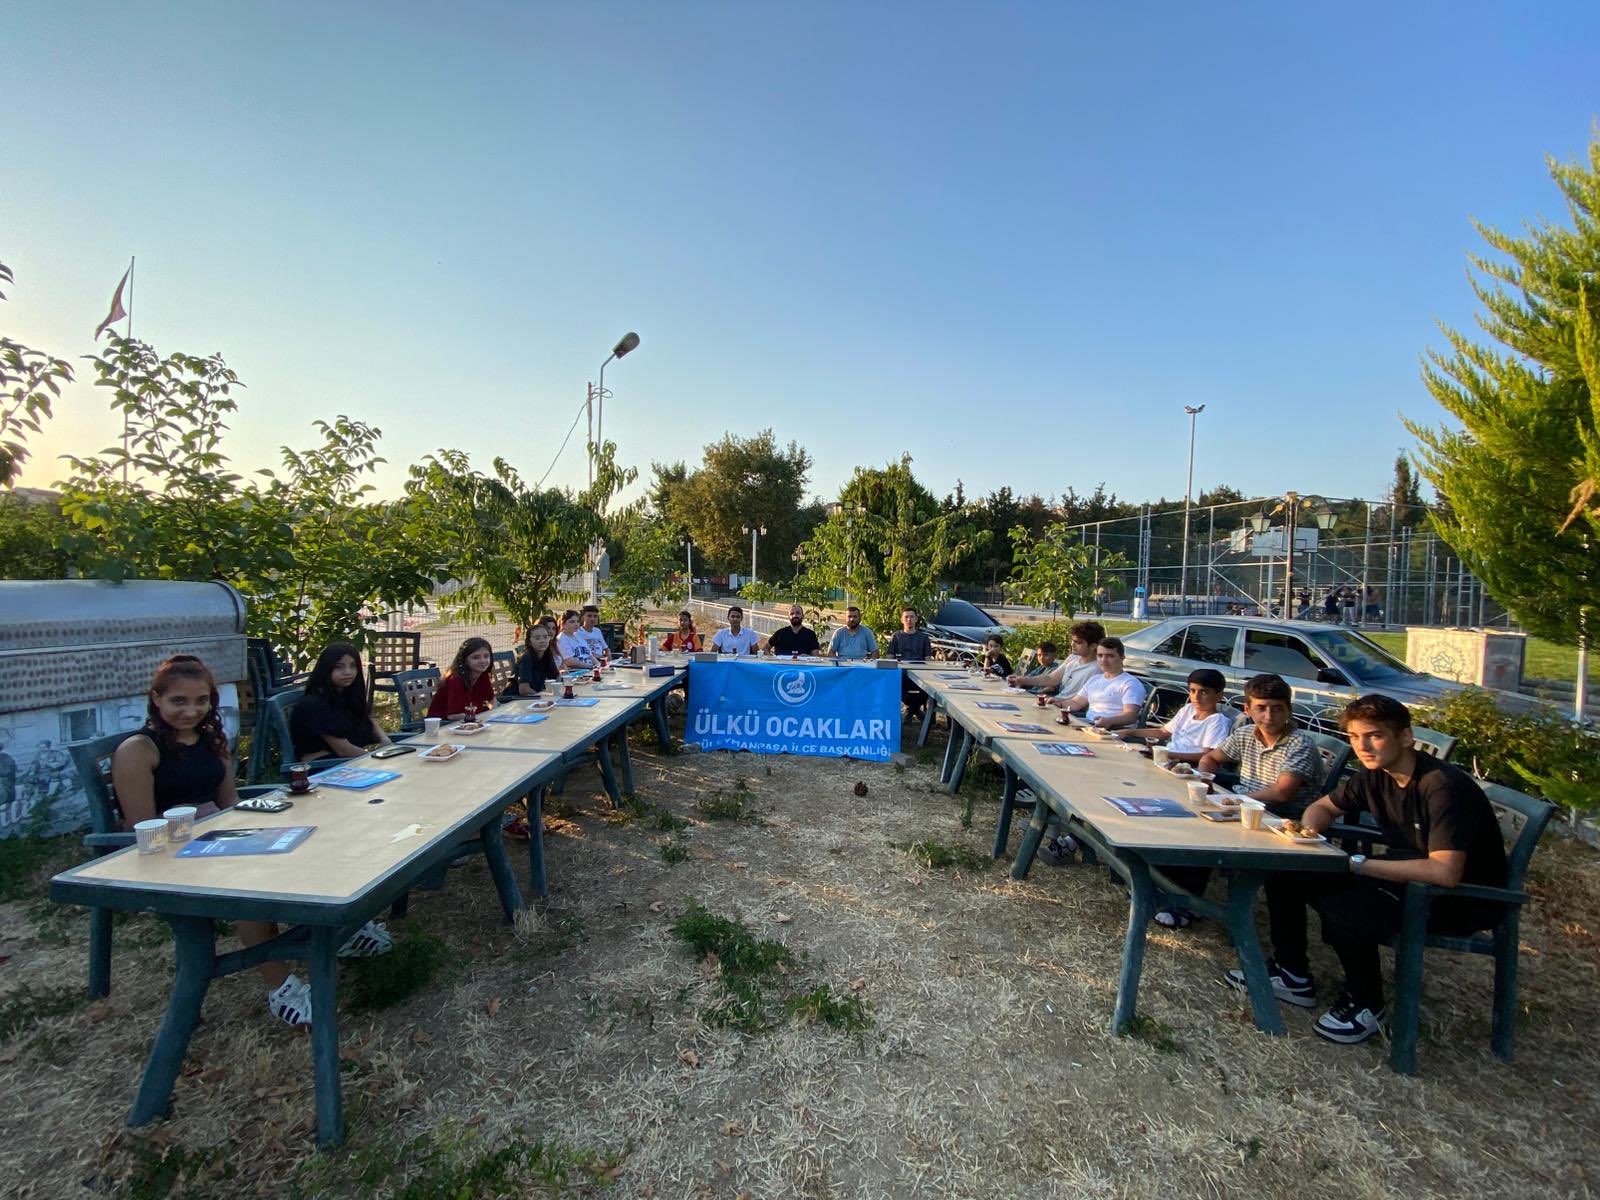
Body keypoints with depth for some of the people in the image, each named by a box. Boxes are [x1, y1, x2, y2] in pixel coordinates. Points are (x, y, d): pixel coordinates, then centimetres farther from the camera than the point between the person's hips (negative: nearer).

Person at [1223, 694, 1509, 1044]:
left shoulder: (1444, 786, -26)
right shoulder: (1375, 775, -2)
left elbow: (1446, 873, -34)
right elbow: (1323, 806, 13)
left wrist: (1357, 863, -29)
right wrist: (1308, 831, -10)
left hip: (1464, 898, -8)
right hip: (1404, 876, 8)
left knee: (1342, 909, -33)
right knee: (1283, 871, -1)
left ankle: (1365, 1004, -2)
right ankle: (1292, 973, 17)